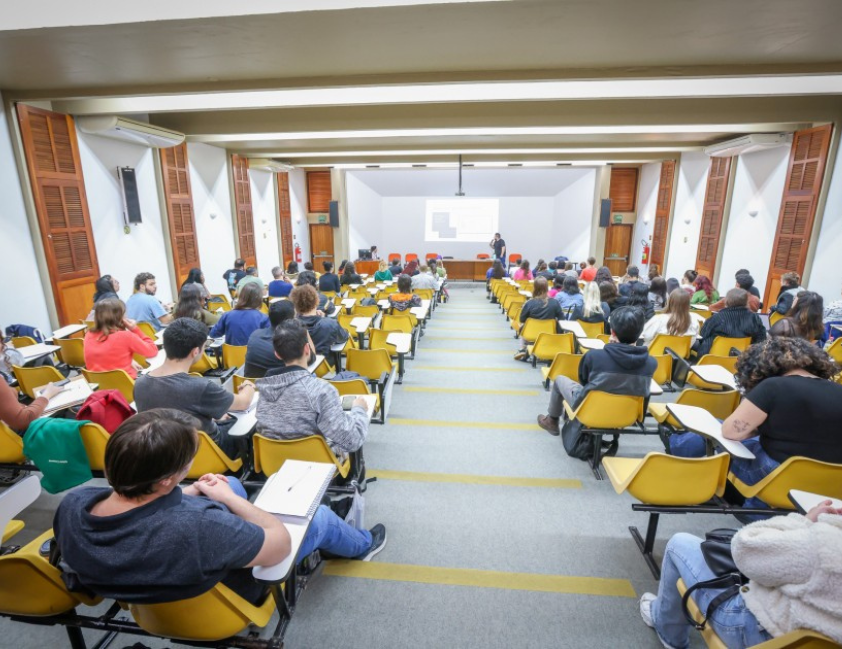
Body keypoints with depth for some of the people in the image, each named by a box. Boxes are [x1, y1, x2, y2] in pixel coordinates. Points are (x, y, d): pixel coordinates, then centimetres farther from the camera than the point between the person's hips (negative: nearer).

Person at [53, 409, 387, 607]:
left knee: (231, 484, 24)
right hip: (234, 587, -5)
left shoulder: (71, 505, -29)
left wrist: (182, 495, -9)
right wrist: (230, 500, -19)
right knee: (320, 515, 15)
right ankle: (363, 545, 48)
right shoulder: (193, 529, -49)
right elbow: (281, 543, -31)